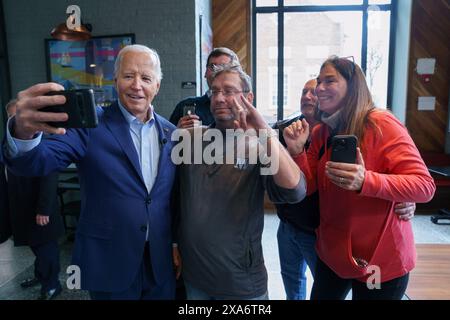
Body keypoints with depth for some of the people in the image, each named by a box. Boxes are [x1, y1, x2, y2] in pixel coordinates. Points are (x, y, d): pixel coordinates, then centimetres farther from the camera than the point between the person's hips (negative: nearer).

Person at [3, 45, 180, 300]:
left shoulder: (170, 132, 2)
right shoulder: (91, 125, -10)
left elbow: (174, 196, 6)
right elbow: (37, 162, -21)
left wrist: (177, 244, 5)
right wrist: (24, 132, -42)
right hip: (109, 261, -3)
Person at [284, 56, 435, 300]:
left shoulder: (381, 125, -17)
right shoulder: (320, 132, 2)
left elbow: (425, 186, -22)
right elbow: (307, 187, -1)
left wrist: (365, 181, -37)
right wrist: (296, 151, -18)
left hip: (380, 260, -6)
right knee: (320, 295, 20)